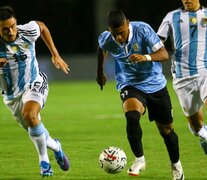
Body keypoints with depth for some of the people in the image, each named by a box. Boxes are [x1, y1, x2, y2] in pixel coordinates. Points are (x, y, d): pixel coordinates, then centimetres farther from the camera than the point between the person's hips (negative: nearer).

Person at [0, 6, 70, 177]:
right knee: (35, 131, 12)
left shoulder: (28, 32, -20)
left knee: (29, 115, -31)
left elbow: (42, 27, 5)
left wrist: (55, 55, 6)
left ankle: (44, 161, -14)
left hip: (34, 84, -2)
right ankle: (55, 146, 47)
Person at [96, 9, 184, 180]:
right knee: (132, 117, -31)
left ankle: (176, 164, 35)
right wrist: (100, 72, 22)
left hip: (155, 84, 0)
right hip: (130, 86, 0)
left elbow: (164, 54, -27)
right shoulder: (106, 39, -15)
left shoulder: (143, 30, -24)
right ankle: (139, 159, -15)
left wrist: (146, 57, -45)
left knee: (166, 129, 9)